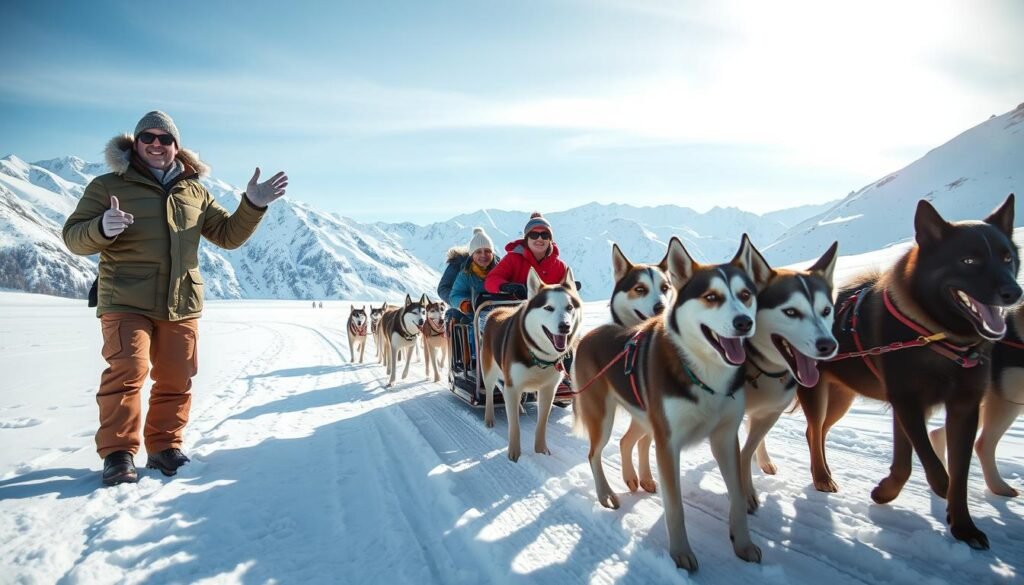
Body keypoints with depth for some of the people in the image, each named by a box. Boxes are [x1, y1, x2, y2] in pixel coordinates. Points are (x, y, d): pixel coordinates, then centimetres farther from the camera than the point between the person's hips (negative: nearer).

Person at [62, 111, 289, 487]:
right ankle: (118, 453, -1)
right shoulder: (108, 186, 4)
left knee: (176, 380, 7)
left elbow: (228, 235, 13)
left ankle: (164, 446, 21)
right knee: (127, 372, -14)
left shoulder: (194, 192, 13)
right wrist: (102, 229, -24)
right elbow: (74, 238, 0)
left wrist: (252, 205, -3)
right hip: (126, 303, -3)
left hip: (182, 305, 4)